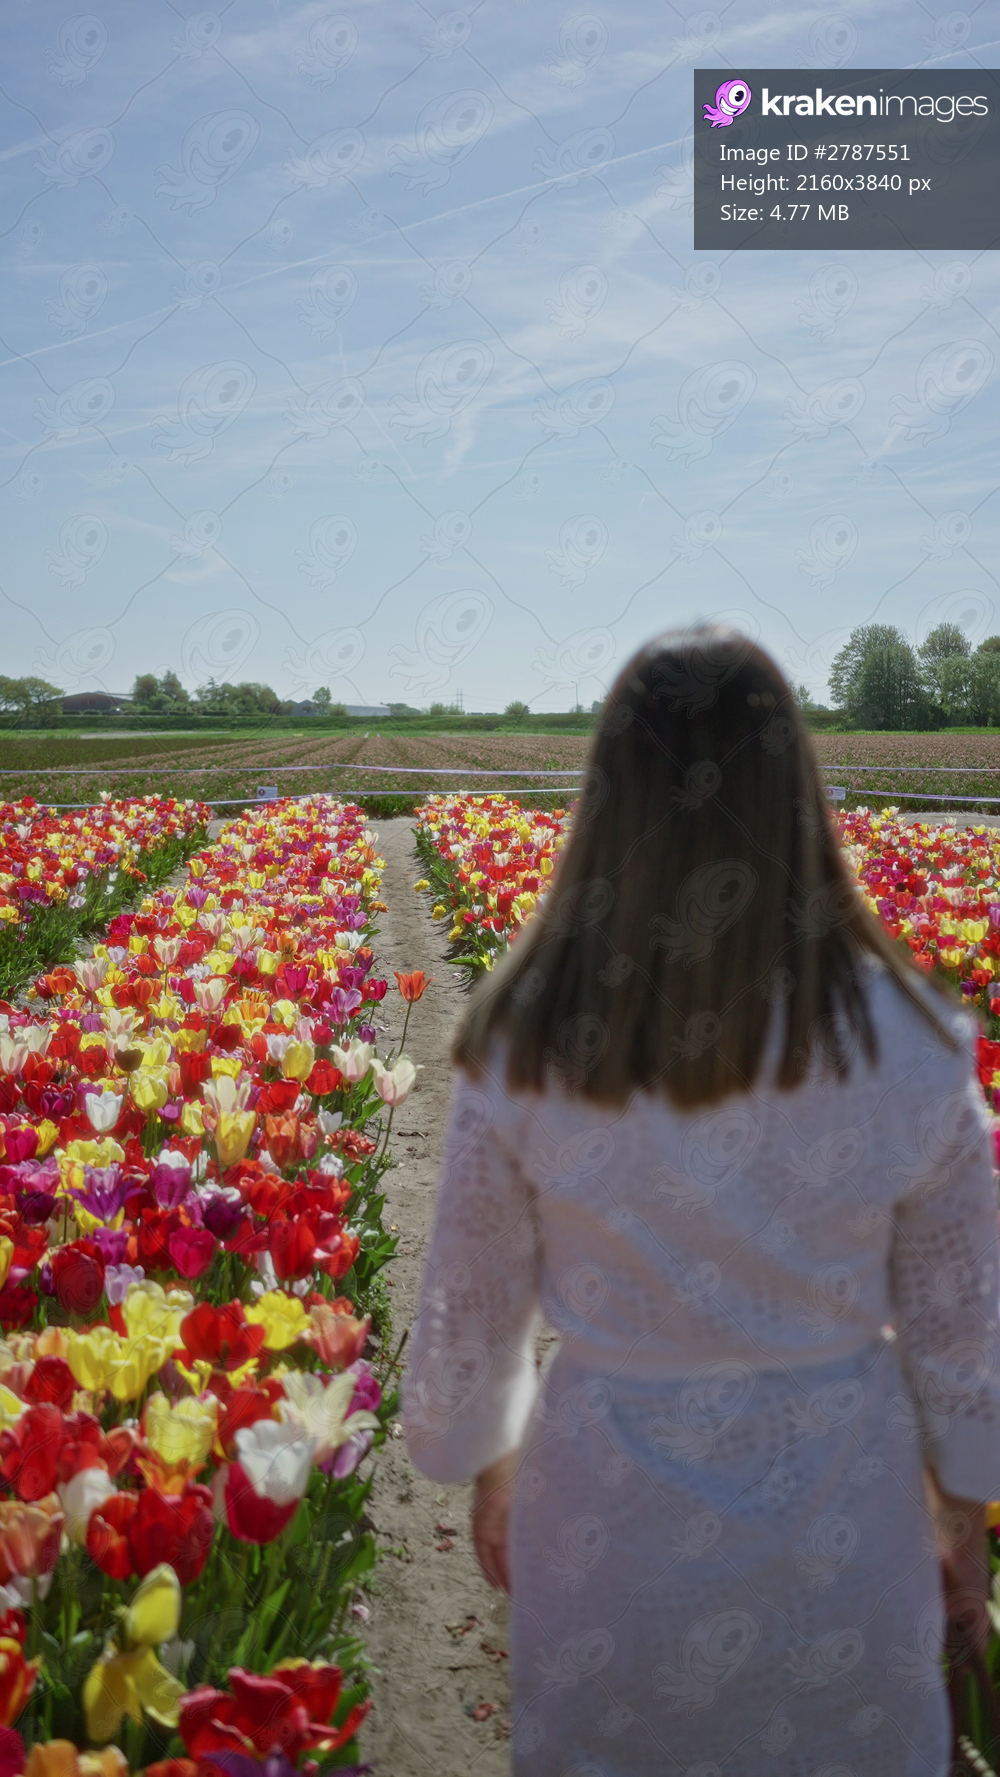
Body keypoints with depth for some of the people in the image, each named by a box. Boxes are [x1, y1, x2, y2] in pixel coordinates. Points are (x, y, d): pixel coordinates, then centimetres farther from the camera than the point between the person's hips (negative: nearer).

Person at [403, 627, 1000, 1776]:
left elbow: (471, 1309, -4)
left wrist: (488, 1469, 15)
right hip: (845, 1522, 0)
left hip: (613, 1511, 0)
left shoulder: (524, 1048, -16)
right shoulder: (905, 1041, -15)